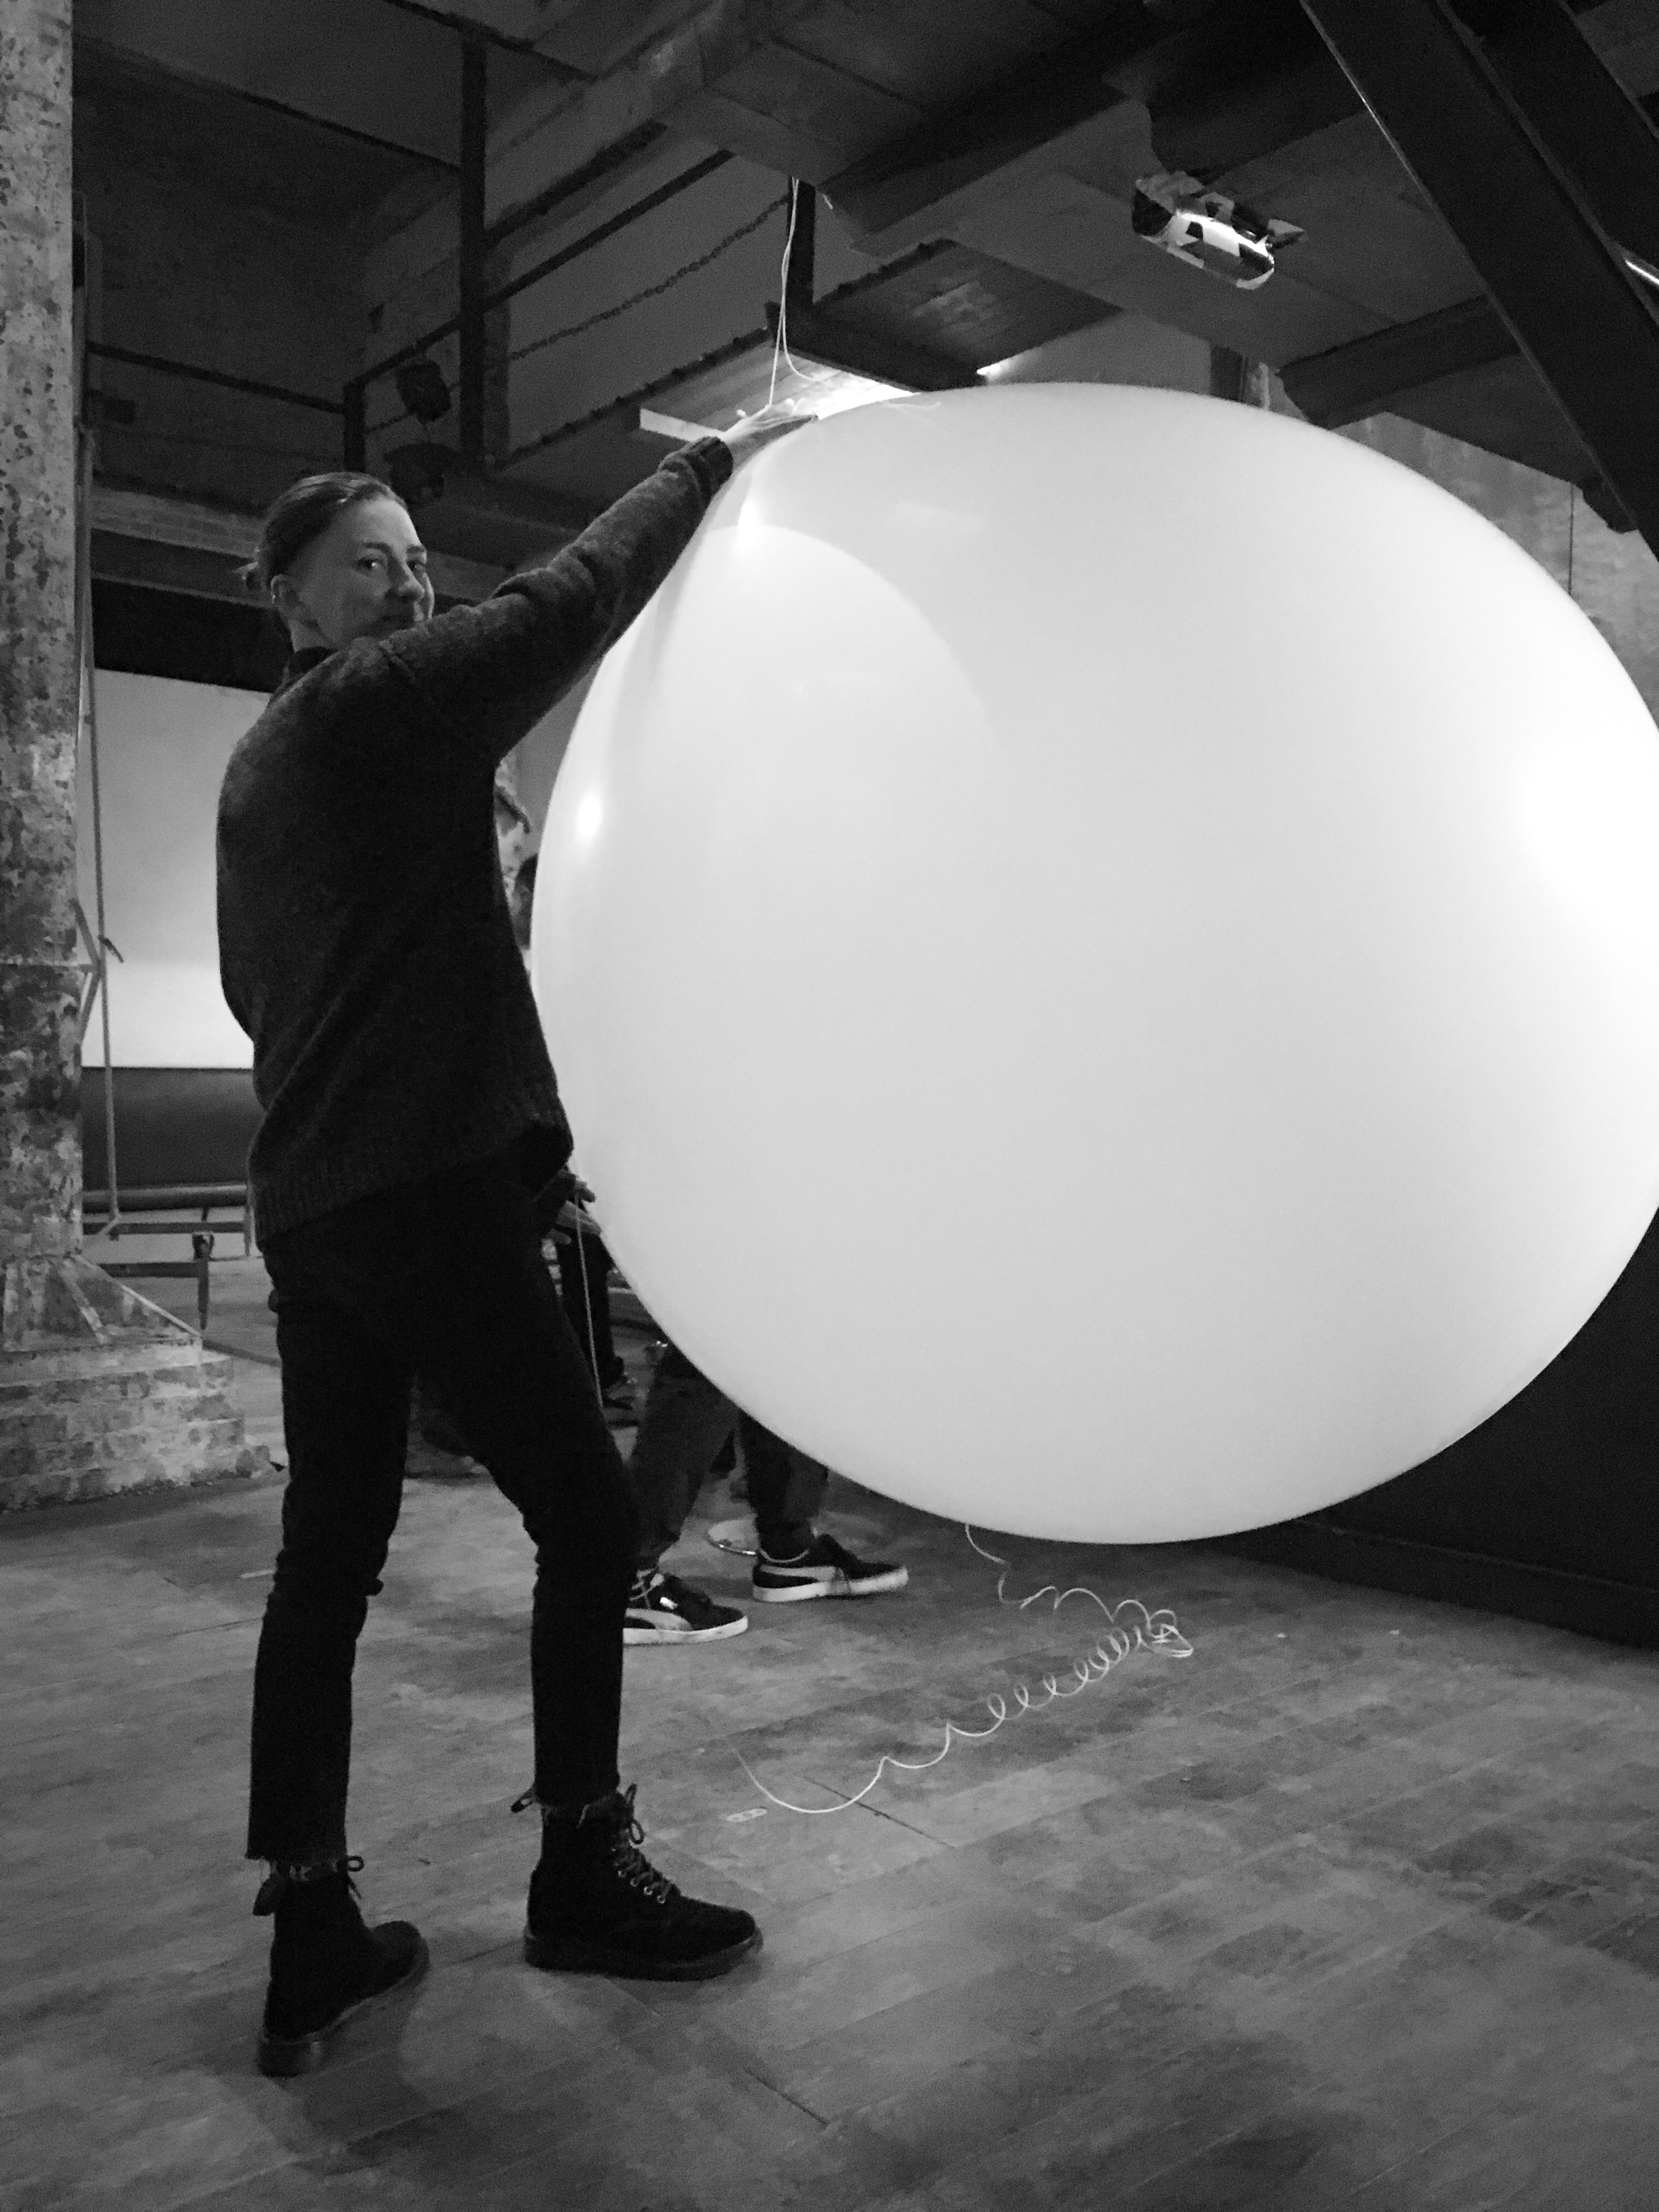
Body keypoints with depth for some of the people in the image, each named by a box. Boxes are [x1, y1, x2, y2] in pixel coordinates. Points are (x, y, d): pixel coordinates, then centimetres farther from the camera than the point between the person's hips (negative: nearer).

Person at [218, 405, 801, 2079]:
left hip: (308, 1202, 9)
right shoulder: (390, 698, -6)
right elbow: (580, 597, -13)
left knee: (328, 1555, 8)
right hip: (432, 1190, -9)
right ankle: (582, 1874, 13)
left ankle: (310, 1938, 13)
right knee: (587, 1519, 1)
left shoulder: (256, 767, 20)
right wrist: (716, 464, -1)